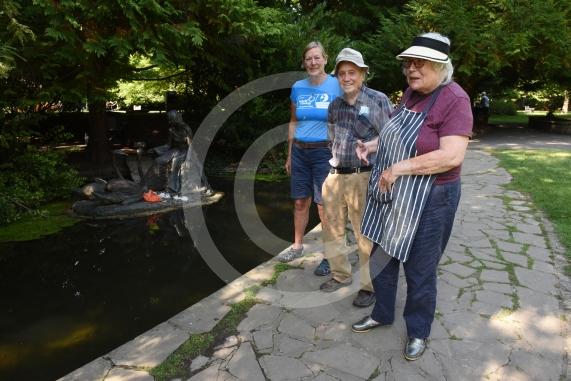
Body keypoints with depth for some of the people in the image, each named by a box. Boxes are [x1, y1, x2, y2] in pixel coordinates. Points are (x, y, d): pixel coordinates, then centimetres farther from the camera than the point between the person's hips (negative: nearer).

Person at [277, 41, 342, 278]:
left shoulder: (336, 86, -5)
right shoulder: (298, 88, 7)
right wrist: (289, 155, 14)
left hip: (324, 152, -4)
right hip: (300, 151, 4)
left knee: (324, 205, -1)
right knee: (300, 201, 12)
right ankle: (297, 246, 28)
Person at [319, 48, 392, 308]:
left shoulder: (378, 101, -5)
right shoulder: (335, 105, 11)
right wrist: (335, 160, 15)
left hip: (363, 177, -6)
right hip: (335, 176, 6)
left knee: (365, 235, 2)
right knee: (332, 228, 15)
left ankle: (370, 285, 20)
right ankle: (341, 274, 35)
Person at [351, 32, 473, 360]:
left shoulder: (454, 99, -17)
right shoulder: (411, 93, 6)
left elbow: (452, 156, -27)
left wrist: (399, 168, -24)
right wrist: (373, 145, 3)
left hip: (429, 200, -7)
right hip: (392, 195, 8)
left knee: (420, 271, 8)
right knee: (382, 258, 18)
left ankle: (419, 331, 33)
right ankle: (382, 313, 41)